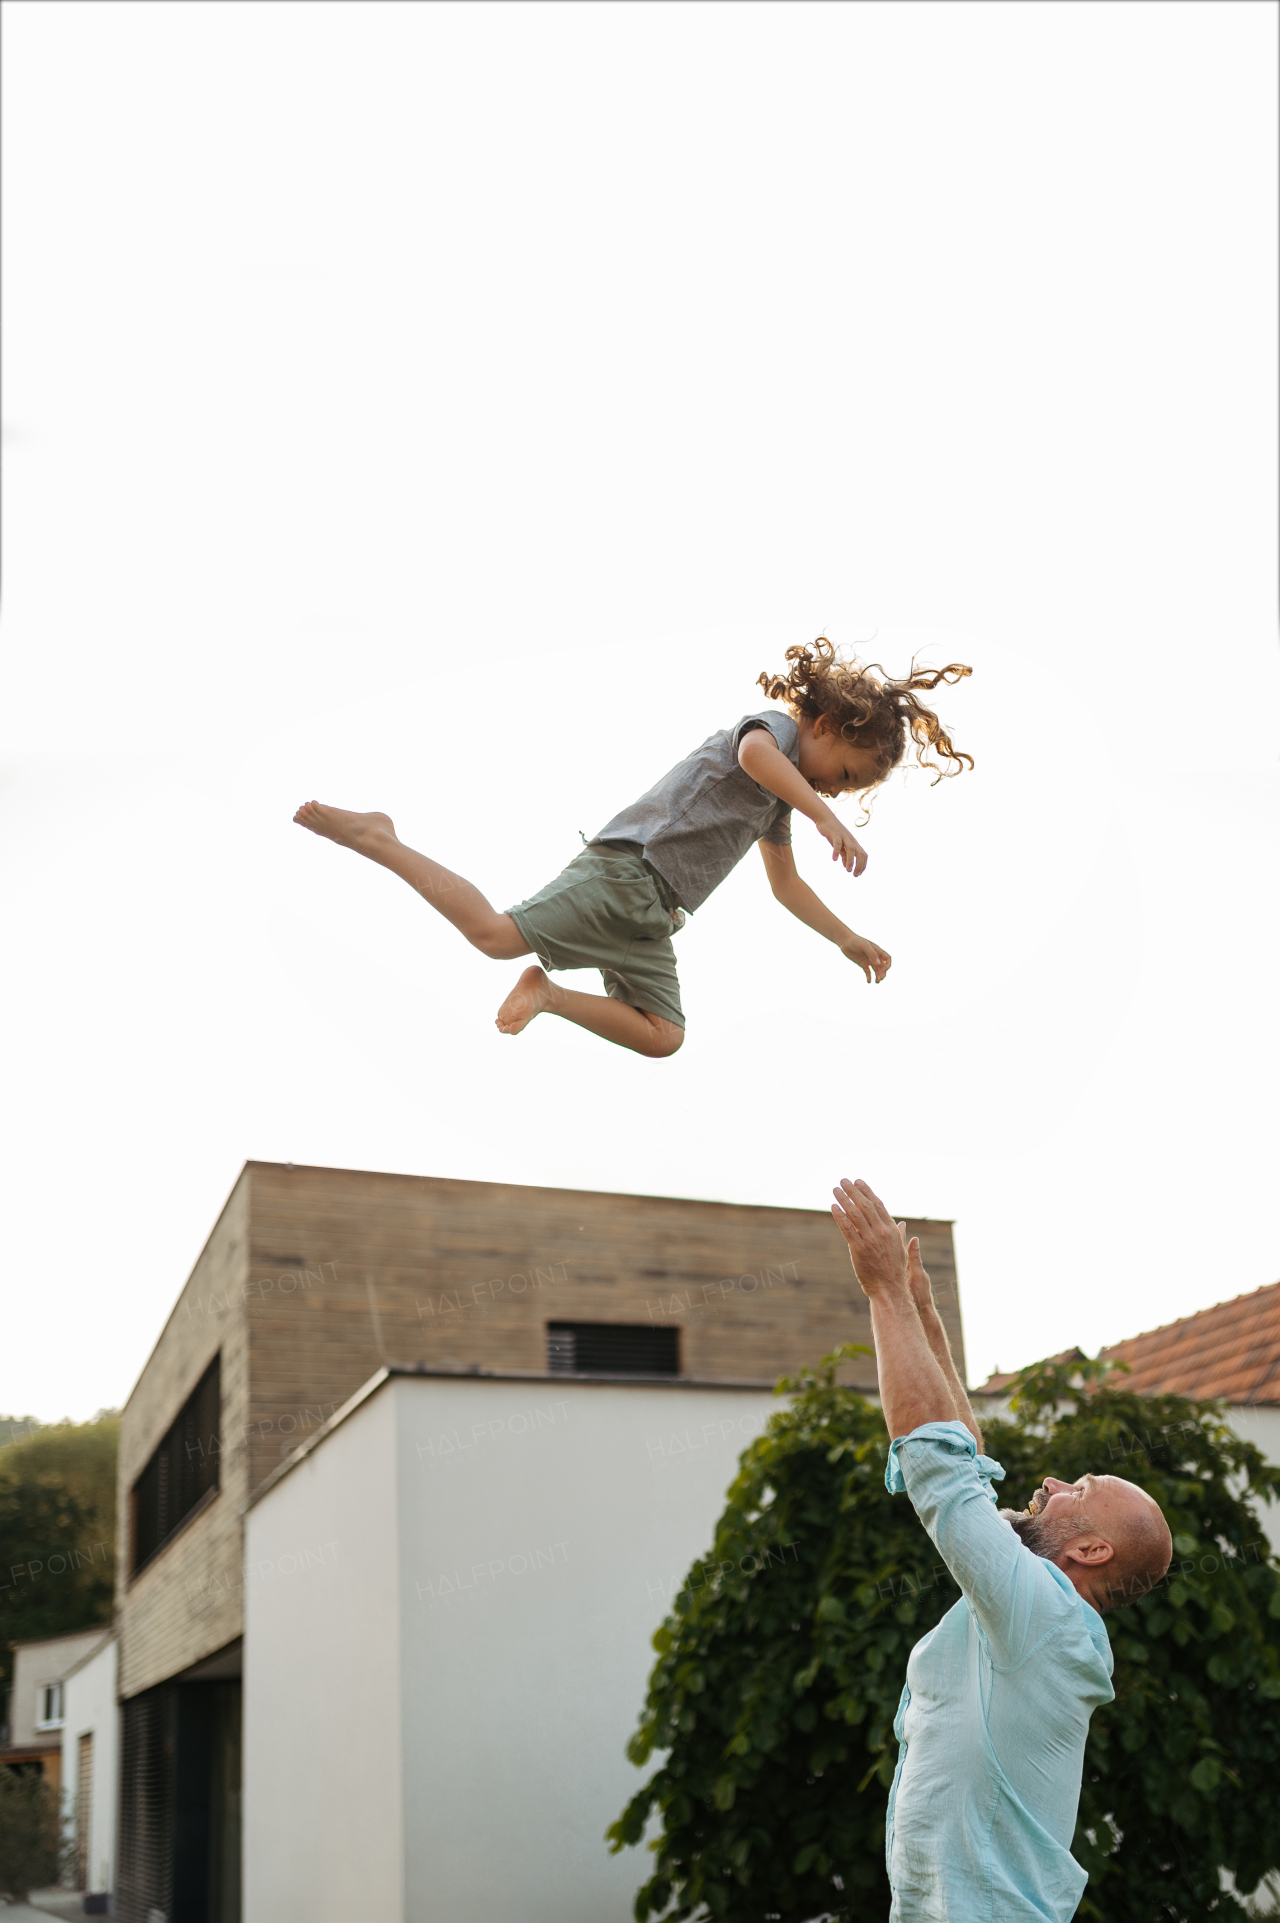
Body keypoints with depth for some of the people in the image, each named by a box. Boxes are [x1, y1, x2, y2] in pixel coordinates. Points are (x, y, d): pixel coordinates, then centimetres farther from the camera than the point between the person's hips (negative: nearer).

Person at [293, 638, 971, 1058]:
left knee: (662, 1036, -6)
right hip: (626, 867, -9)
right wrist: (827, 818, -30)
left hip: (651, 915, 9)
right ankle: (377, 838, -8)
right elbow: (753, 752, -25)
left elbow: (786, 884, 38)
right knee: (497, 935, -21)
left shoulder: (780, 798, 28)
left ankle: (548, 993, -1)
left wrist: (847, 940, 34)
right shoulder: (776, 726, 1)